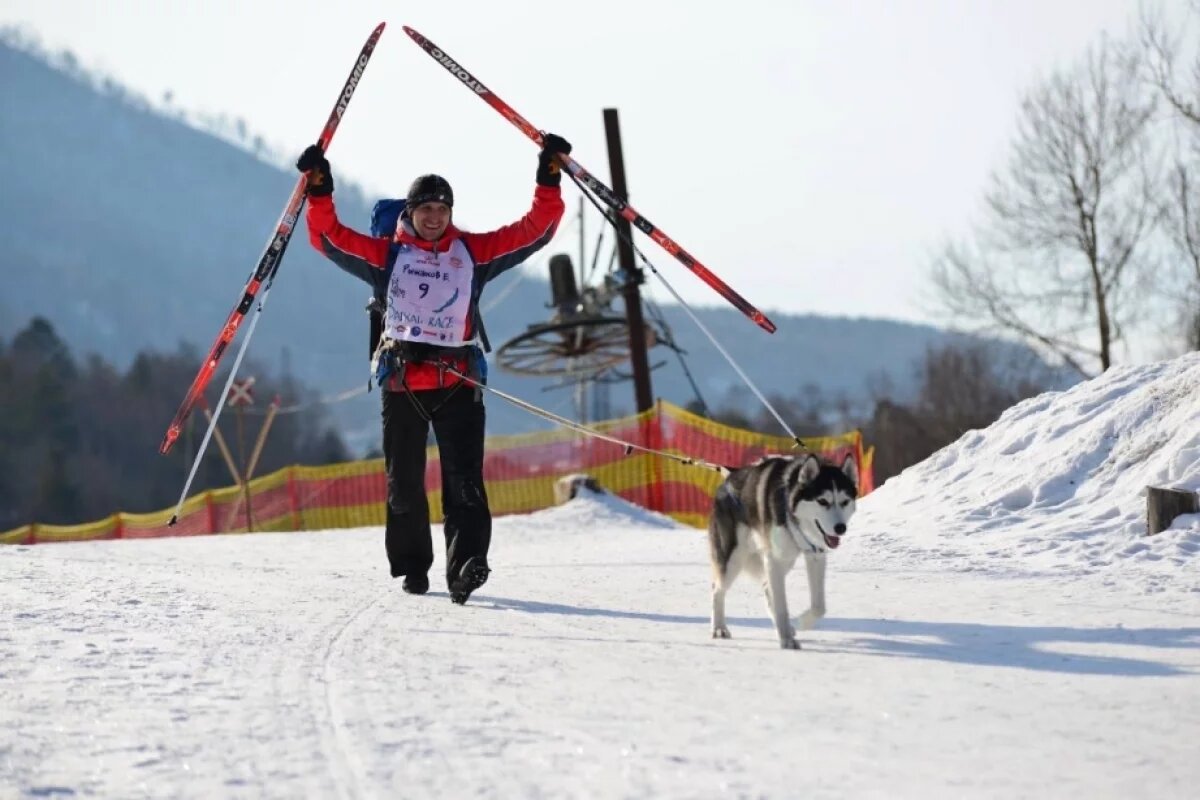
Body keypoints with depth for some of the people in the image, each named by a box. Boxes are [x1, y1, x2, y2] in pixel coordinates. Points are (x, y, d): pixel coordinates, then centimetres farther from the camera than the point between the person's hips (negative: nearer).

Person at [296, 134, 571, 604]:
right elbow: (330, 238, 5)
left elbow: (534, 230, 8)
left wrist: (548, 180, -1)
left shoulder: (472, 252, 10)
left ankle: (465, 566, -25)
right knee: (404, 482, 6)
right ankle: (411, 566, 19)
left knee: (464, 479, -14)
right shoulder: (387, 255, 10)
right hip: (401, 382, 1)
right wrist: (319, 193, -7)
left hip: (458, 382, -1)